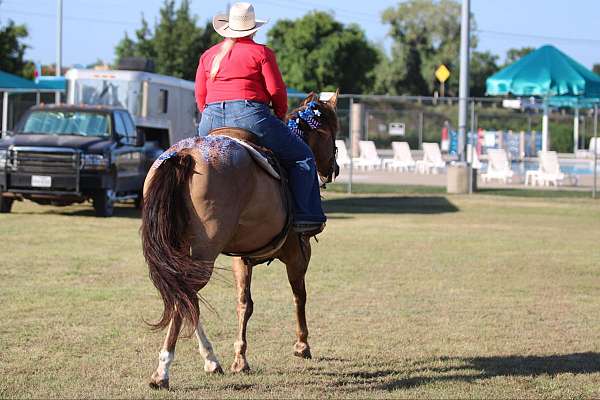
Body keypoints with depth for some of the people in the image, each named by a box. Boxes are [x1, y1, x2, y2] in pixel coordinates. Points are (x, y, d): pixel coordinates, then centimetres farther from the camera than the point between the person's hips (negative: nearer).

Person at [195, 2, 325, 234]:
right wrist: (281, 116, 15)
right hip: (250, 116, -5)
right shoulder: (261, 52, 1)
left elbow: (200, 96, 15)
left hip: (211, 121, 5)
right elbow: (276, 91, -2)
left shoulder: (209, 55, 16)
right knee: (302, 156, 5)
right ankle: (304, 217, -5)